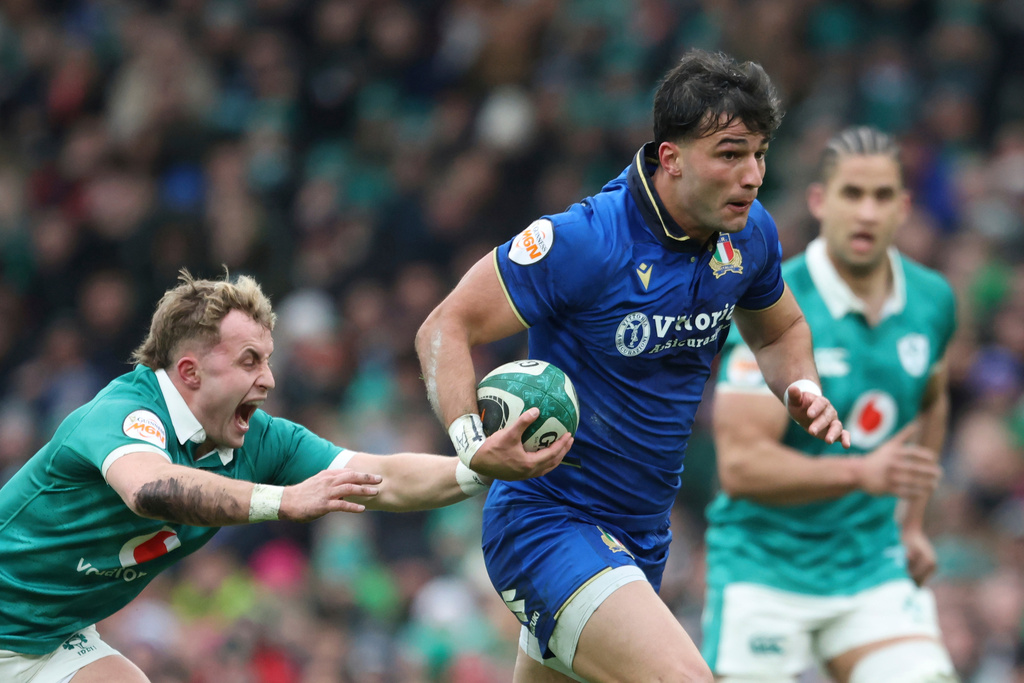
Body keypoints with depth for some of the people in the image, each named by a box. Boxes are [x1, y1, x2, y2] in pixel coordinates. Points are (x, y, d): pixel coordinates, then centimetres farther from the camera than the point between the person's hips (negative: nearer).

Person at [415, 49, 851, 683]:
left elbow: (778, 328, 22)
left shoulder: (749, 233, 0)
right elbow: (446, 328, -17)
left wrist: (802, 388, -1)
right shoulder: (583, 240, -22)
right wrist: (472, 443, -33)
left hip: (643, 535, 8)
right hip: (547, 525, -8)